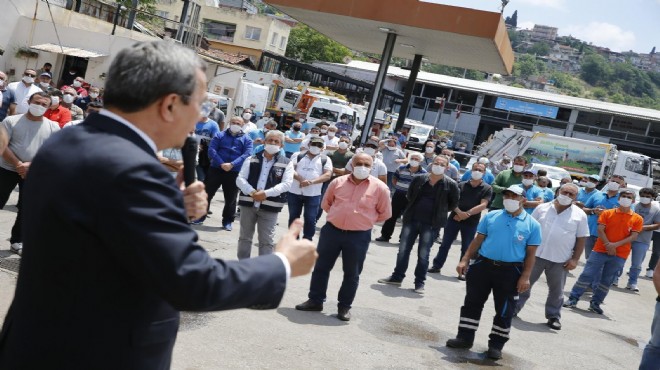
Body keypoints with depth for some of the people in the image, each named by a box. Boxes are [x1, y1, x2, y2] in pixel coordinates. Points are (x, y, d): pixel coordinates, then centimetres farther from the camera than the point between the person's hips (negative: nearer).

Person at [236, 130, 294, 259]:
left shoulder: (286, 163, 2)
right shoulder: (252, 159, 8)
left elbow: (286, 184, -8)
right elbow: (240, 179, 1)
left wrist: (266, 193, -19)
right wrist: (252, 192, -17)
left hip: (269, 206, -2)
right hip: (248, 203, 3)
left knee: (267, 241, 2)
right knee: (245, 237, 12)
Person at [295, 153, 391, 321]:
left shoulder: (379, 187, -7)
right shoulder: (338, 182, 2)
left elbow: (384, 213, 3)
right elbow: (326, 203, 16)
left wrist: (365, 220, 5)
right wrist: (338, 216, 9)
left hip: (359, 236, -2)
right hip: (332, 230, 2)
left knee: (351, 274, 8)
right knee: (321, 267, 10)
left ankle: (344, 306, 22)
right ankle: (315, 300, 24)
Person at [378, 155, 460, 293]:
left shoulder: (450, 185, -5)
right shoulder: (419, 179, 1)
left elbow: (453, 203, 6)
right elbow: (409, 195, 15)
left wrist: (439, 211, 3)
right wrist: (416, 207, 6)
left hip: (431, 224, -3)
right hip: (411, 219, 3)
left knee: (423, 254, 0)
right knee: (403, 250, 8)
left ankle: (419, 283, 12)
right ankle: (397, 277, 21)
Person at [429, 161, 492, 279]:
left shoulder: (487, 189, -2)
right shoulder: (462, 185, 4)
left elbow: (483, 205, -12)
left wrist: (467, 214, -19)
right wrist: (459, 213, -20)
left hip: (471, 222, -2)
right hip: (454, 218, 2)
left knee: (466, 248, 5)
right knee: (445, 243, 7)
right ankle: (436, 265, 17)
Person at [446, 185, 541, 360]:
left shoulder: (532, 224, -1)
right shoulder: (491, 216, 4)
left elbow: (530, 254, -1)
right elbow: (478, 240, 7)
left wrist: (525, 276, -7)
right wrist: (465, 259, 0)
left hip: (510, 271, -2)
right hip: (483, 265, 2)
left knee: (504, 310, 5)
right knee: (473, 302, 7)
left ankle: (496, 345, 18)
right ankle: (465, 338, 18)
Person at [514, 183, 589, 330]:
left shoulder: (579, 215, 0)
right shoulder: (542, 208, 3)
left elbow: (581, 239, 1)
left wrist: (574, 259, -5)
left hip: (560, 260, 0)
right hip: (536, 254, 1)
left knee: (556, 290, 9)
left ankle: (553, 316, 22)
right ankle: (513, 309, 21)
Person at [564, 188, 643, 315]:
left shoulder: (637, 219, 3)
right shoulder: (607, 213, 4)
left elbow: (633, 236, -5)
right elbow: (600, 230, -3)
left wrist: (615, 245, -16)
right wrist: (608, 245, -16)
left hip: (619, 255, 1)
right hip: (600, 250, 0)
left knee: (607, 281, 6)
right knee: (587, 275, -5)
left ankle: (595, 303, 17)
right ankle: (573, 299, 0)